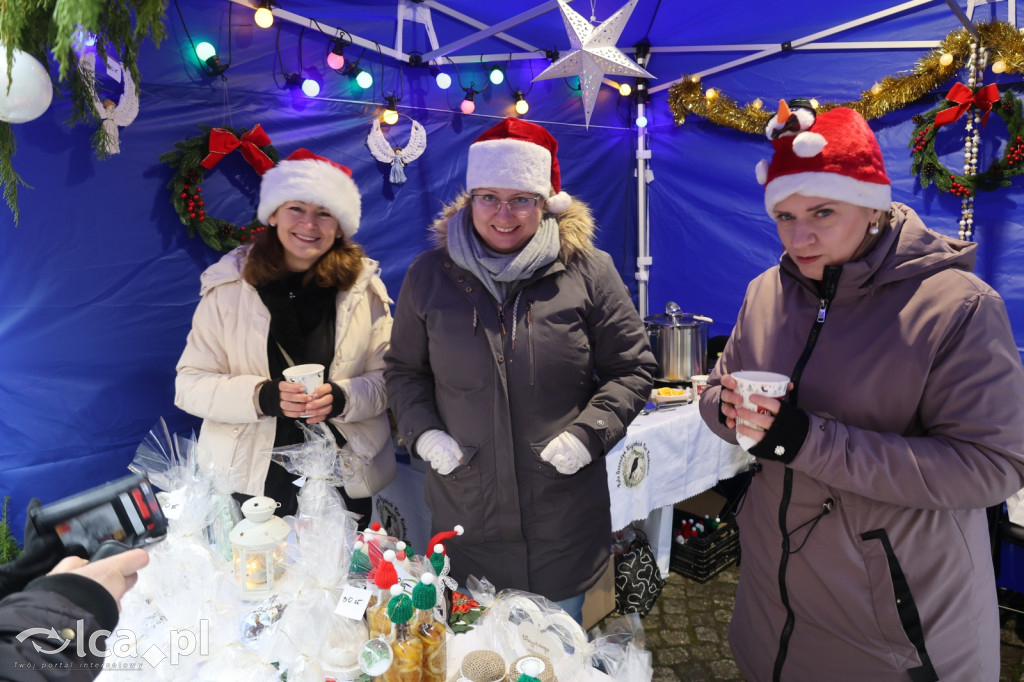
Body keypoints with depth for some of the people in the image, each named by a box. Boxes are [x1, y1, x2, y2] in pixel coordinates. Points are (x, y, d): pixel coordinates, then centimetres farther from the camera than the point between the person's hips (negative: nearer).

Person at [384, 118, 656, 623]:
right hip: (464, 516, 2)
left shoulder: (588, 272, -6)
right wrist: (422, 431, -6)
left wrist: (590, 433, -12)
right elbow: (404, 369, 11)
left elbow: (633, 368, 1)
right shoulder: (430, 275, 0)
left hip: (563, 520, -1)